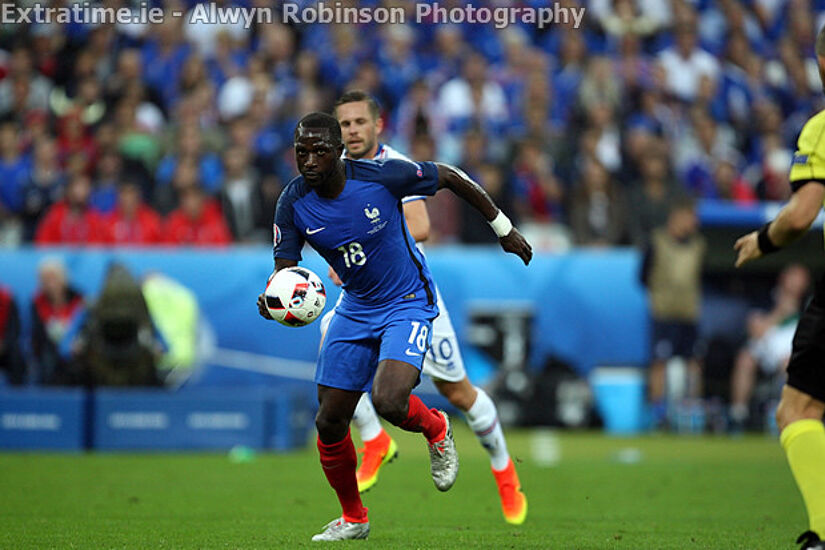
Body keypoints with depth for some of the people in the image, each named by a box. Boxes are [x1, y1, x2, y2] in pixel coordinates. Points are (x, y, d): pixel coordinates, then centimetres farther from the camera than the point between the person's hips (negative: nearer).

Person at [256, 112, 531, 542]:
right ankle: (353, 518, 25)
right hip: (356, 309, 5)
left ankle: (435, 429, 10)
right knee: (329, 422, 2)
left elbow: (451, 178, -9)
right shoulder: (293, 204, -12)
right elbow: (284, 270, -6)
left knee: (388, 402, -27)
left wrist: (504, 229, 0)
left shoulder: (380, 176, -23)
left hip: (408, 304, -5)